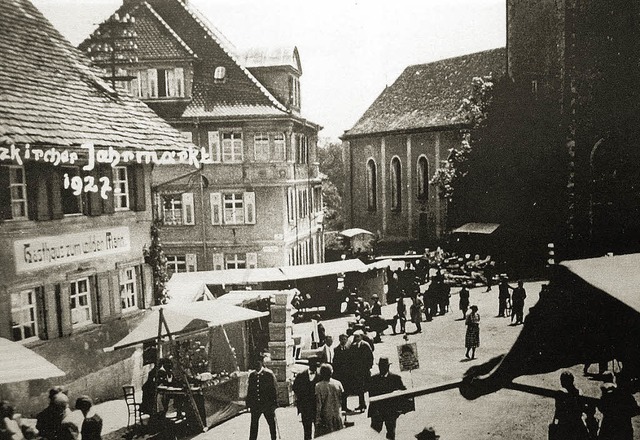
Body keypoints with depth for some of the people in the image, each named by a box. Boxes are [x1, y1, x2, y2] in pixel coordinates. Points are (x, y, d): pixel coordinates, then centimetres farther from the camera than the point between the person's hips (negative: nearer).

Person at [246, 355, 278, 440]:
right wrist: (248, 404, 8)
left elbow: (274, 389, -6)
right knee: (254, 425, 6)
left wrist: (274, 404, -10)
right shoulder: (252, 375, 6)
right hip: (255, 405, 3)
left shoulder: (269, 374, -6)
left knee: (272, 424, 7)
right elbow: (249, 390, 11)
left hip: (267, 404, -3)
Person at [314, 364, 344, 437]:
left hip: (325, 417, -3)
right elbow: (342, 399, 3)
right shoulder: (338, 383, -5)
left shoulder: (318, 386, -15)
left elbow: (318, 404, -13)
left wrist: (317, 420, -7)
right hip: (337, 416, 3)